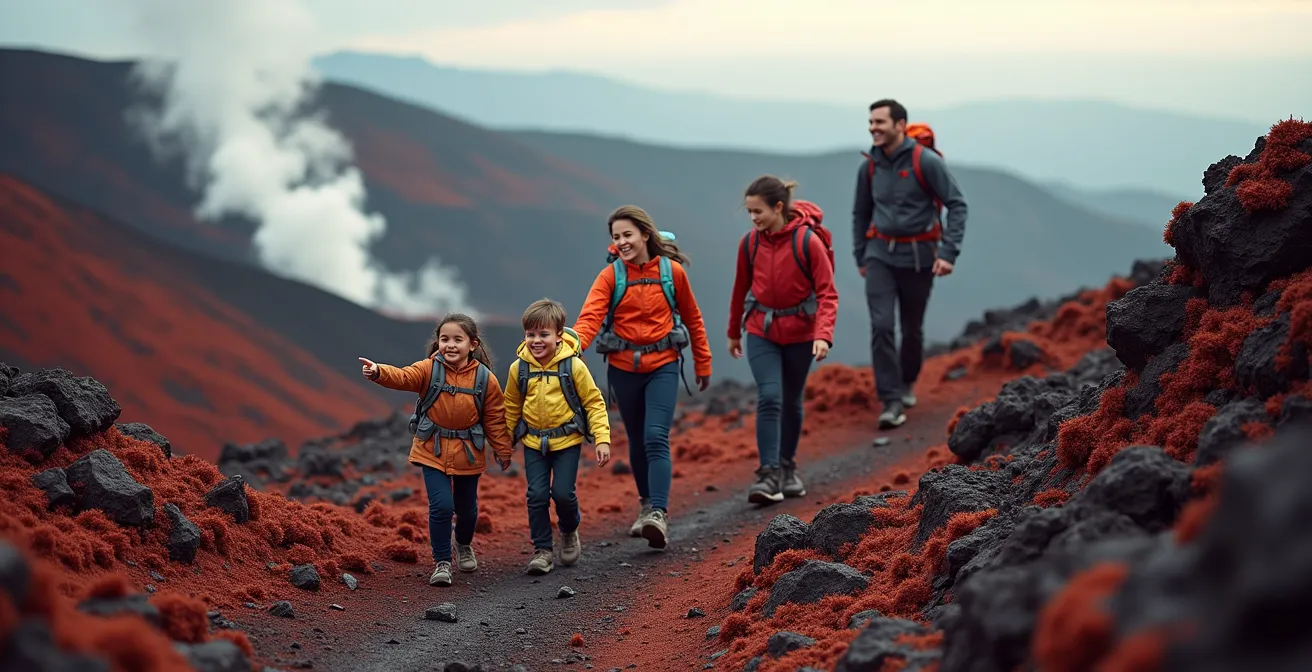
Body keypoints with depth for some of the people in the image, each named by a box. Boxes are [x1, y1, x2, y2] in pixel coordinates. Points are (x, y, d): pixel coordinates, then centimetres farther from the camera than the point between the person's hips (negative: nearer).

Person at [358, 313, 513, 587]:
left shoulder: (485, 379, -8)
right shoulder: (429, 369, -10)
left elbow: (495, 418, 1)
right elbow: (402, 376, -28)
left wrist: (503, 451, 7)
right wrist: (378, 372, -48)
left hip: (468, 454, 1)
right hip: (433, 451, -1)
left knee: (467, 508, 14)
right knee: (441, 506, -13)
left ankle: (464, 546, 46)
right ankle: (442, 562, 3)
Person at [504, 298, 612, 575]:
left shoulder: (573, 366, -13)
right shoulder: (518, 368, -4)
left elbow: (594, 403, -7)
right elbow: (512, 407, 10)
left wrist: (602, 439, -14)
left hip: (567, 440, -2)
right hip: (533, 441, 2)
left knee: (563, 492, -7)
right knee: (537, 495, -3)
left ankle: (569, 532, 24)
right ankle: (542, 550, 10)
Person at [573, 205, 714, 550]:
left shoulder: (672, 271, -2)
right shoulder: (610, 276, -4)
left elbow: (692, 319, 9)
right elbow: (590, 316, -19)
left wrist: (703, 364, 14)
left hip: (663, 366, -2)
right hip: (623, 367, 2)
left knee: (656, 438, -16)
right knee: (637, 441, 13)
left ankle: (659, 515, -23)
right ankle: (648, 505, 32)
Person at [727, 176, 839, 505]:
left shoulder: (809, 241, -16)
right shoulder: (750, 242, -5)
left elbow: (827, 293, -15)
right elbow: (741, 289, 9)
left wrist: (823, 334, -28)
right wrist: (734, 333, 17)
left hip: (800, 333, -1)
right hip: (761, 332, 1)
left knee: (791, 401, 12)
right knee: (769, 398, -14)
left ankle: (788, 468, 31)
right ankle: (769, 475, -14)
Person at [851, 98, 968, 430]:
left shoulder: (926, 162, -13)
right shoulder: (869, 166, 1)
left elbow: (957, 204, -12)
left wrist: (949, 253, -19)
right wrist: (860, 257, 17)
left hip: (918, 256, -2)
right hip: (880, 255, 2)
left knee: (912, 328, 10)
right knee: (881, 325, -13)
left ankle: (908, 382, 38)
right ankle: (892, 402, -11)